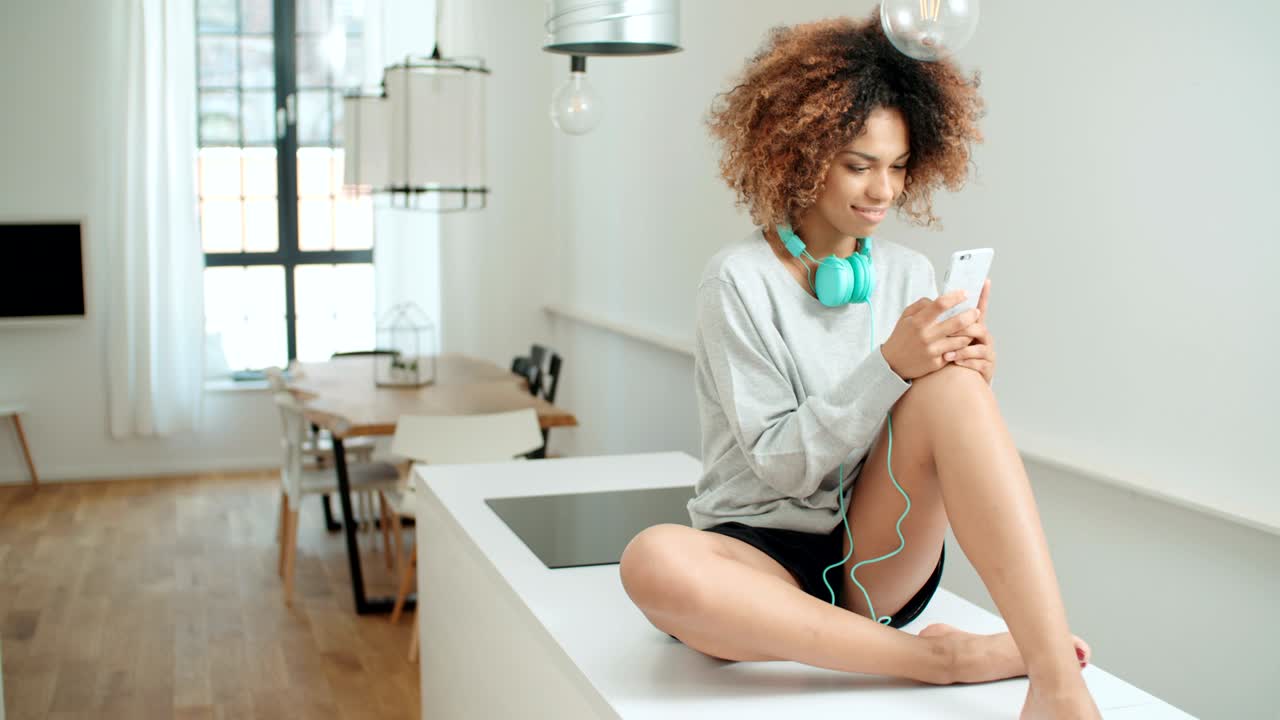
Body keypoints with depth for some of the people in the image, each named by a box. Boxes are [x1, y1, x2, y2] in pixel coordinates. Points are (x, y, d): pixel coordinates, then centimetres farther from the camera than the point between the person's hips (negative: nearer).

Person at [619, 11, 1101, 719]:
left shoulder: (910, 273, 8)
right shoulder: (739, 280, -6)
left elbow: (937, 445, 8)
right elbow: (781, 464, -11)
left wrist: (967, 375, -13)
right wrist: (890, 364, -23)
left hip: (878, 561, 3)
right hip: (762, 558, -2)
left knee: (949, 384, -24)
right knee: (653, 561, -37)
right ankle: (941, 656, -27)